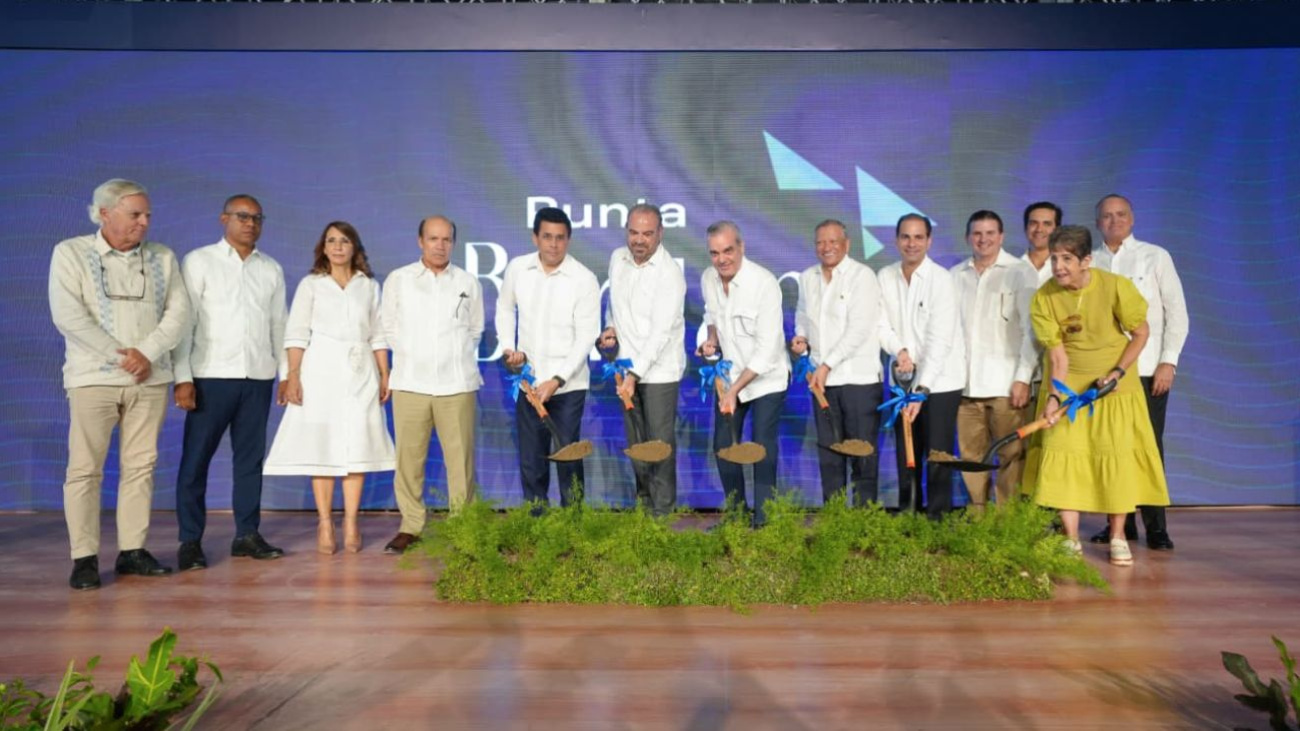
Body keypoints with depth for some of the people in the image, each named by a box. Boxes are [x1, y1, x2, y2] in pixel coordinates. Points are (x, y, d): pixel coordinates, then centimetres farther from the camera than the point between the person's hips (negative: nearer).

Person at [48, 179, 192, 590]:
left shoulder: (162, 258, 10)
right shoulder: (71, 253, 1)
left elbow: (179, 312, 2)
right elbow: (67, 315, -9)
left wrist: (147, 353, -12)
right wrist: (119, 355, -13)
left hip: (150, 378, 3)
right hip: (93, 377, -3)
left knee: (141, 465, 5)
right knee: (85, 468, -2)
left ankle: (133, 551, 13)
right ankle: (84, 558, 5)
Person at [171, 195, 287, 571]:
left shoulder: (271, 269, 12)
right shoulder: (199, 261, 1)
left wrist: (287, 372, 9)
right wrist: (182, 377, -9)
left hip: (258, 378, 3)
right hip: (212, 375, -3)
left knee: (251, 457, 8)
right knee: (196, 459, 0)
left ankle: (247, 535, 17)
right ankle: (190, 541, 10)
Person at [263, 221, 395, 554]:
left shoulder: (369, 286, 13)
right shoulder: (310, 284, 8)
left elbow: (377, 334, 12)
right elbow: (296, 333, 2)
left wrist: (385, 375, 4)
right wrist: (293, 375, -8)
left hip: (361, 373, 1)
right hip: (321, 371, -1)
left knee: (357, 448, -2)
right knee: (321, 447, -2)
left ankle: (351, 523, 5)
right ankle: (325, 524, 5)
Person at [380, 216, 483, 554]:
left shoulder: (469, 284, 8)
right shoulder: (398, 280, 7)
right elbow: (389, 327, 14)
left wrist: (456, 358, 10)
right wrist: (411, 356, 9)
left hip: (457, 383, 0)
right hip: (410, 382, 0)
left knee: (461, 458, -1)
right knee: (409, 458, 2)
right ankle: (410, 526, 13)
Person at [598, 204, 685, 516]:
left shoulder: (670, 273, -18)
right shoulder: (617, 258, 3)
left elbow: (661, 332, -22)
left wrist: (635, 374, -26)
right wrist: (612, 327, 1)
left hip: (660, 370, -6)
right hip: (628, 365, 6)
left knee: (660, 442, 0)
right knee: (635, 441, 14)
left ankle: (662, 511, 12)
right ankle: (643, 500, 29)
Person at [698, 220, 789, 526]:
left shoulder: (764, 283, -24)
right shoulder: (708, 279, -5)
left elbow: (767, 348, -25)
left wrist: (735, 389, -26)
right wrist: (712, 338, -4)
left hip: (766, 377, -6)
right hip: (729, 375, 6)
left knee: (763, 448, -7)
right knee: (723, 445, 8)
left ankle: (762, 521, 6)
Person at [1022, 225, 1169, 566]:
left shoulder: (1115, 286, -17)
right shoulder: (1043, 299, -14)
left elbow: (1141, 332, -5)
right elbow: (1057, 352, -13)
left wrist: (1118, 372, -15)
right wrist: (1054, 396, -24)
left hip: (1115, 386, -1)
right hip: (1068, 386, 1)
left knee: (1118, 456, -1)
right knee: (1062, 455, -7)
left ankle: (1118, 538, 15)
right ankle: (1071, 540, 4)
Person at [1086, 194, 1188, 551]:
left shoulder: (1155, 257, 6)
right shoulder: (1090, 263, 10)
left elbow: (1176, 312, 3)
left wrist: (1168, 362, -6)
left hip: (1147, 370, -2)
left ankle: (1156, 527, 7)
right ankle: (1121, 523, 12)